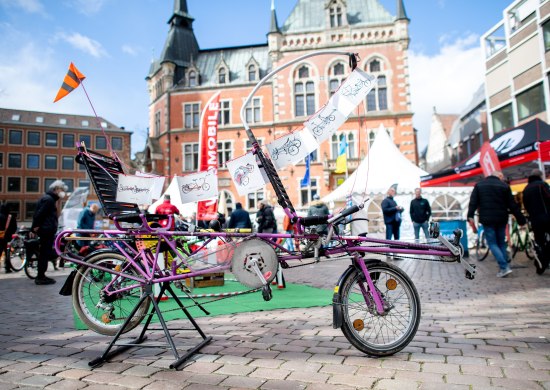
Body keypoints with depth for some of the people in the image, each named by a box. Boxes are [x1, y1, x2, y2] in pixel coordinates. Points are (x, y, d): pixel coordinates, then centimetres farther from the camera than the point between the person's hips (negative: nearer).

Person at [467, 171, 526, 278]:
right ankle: (504, 267, 14)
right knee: (501, 243, 14)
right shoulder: (504, 186, 3)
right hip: (501, 219, 1)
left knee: (492, 244, 2)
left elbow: (473, 202, -4)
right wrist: (521, 219, 6)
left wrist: (470, 217, -7)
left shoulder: (479, 185, 5)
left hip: (487, 219, -1)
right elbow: (512, 205, 2)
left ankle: (504, 267, -10)